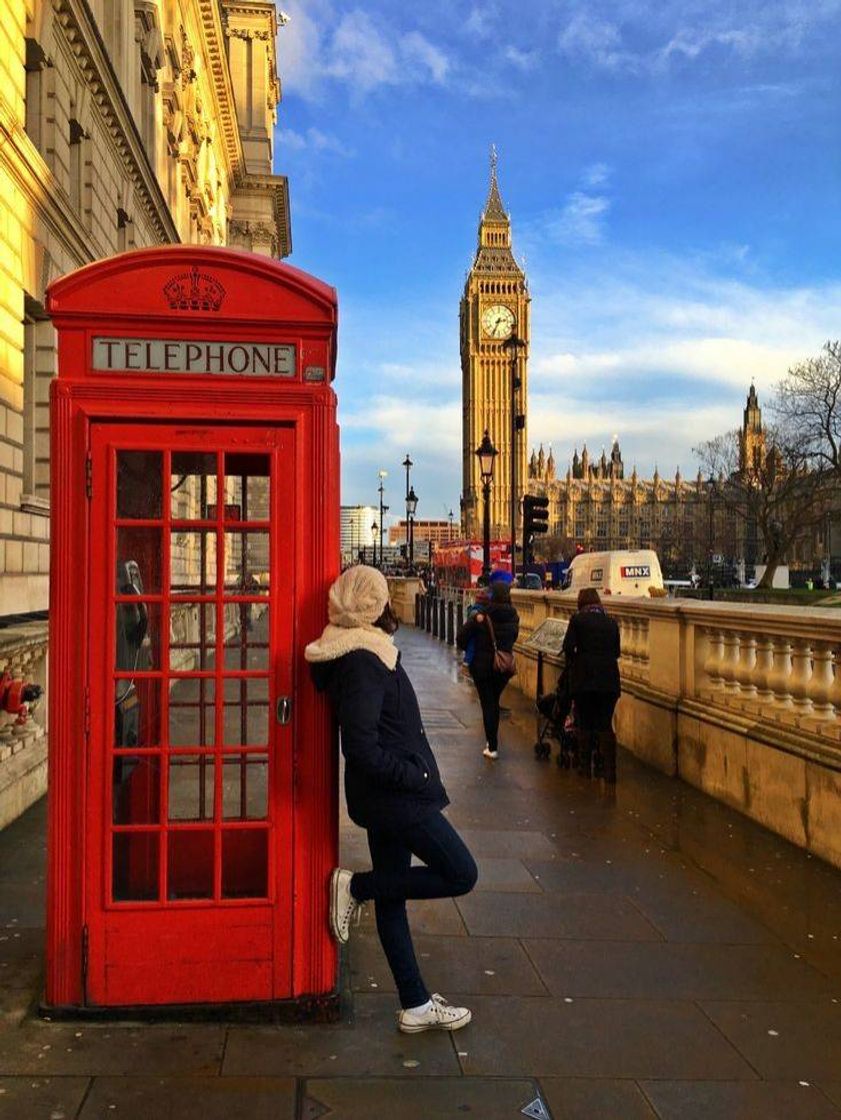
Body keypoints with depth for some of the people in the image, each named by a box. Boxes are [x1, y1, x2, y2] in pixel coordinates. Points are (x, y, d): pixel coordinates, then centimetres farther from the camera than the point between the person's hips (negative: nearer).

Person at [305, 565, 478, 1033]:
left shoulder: (361, 653, 8)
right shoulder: (363, 662, -21)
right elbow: (362, 749, -25)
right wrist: (416, 776, -17)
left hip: (386, 794, 10)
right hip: (394, 794, -10)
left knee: (391, 895, 14)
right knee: (461, 874, -1)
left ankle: (416, 1006, 26)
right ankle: (356, 887, 5)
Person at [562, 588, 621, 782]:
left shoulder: (577, 619, -3)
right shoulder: (612, 622, 7)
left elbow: (568, 647, -8)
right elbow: (616, 651, 10)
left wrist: (573, 663, 9)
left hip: (584, 678, -2)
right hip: (609, 679, 3)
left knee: (585, 724, 9)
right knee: (605, 724, 7)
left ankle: (585, 766, 15)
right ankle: (609, 770, 2)